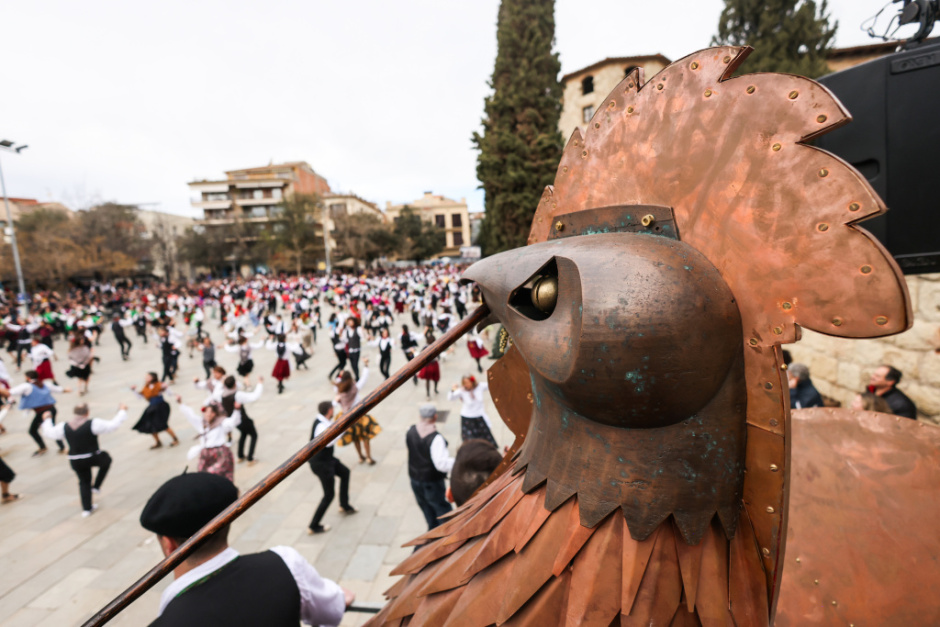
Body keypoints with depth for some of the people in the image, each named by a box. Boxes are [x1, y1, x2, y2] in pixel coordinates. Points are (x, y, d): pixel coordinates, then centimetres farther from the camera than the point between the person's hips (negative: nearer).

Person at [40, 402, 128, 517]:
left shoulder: (64, 427, -4)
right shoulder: (93, 424, -20)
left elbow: (49, 432, 15)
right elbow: (113, 425, -16)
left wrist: (47, 420, 31)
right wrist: (122, 411, -3)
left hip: (75, 462, 5)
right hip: (93, 458, -4)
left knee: (84, 482, 21)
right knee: (106, 459, 29)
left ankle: (86, 509, 25)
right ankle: (96, 486, 24)